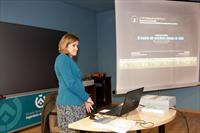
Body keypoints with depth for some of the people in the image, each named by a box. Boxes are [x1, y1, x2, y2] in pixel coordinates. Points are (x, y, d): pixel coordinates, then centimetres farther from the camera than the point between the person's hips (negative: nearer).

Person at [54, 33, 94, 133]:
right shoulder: (62, 59, -11)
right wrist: (86, 97, -10)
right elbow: (70, 83, -19)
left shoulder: (70, 60, 17)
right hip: (68, 104, -9)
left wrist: (85, 100, 16)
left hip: (77, 102, 9)